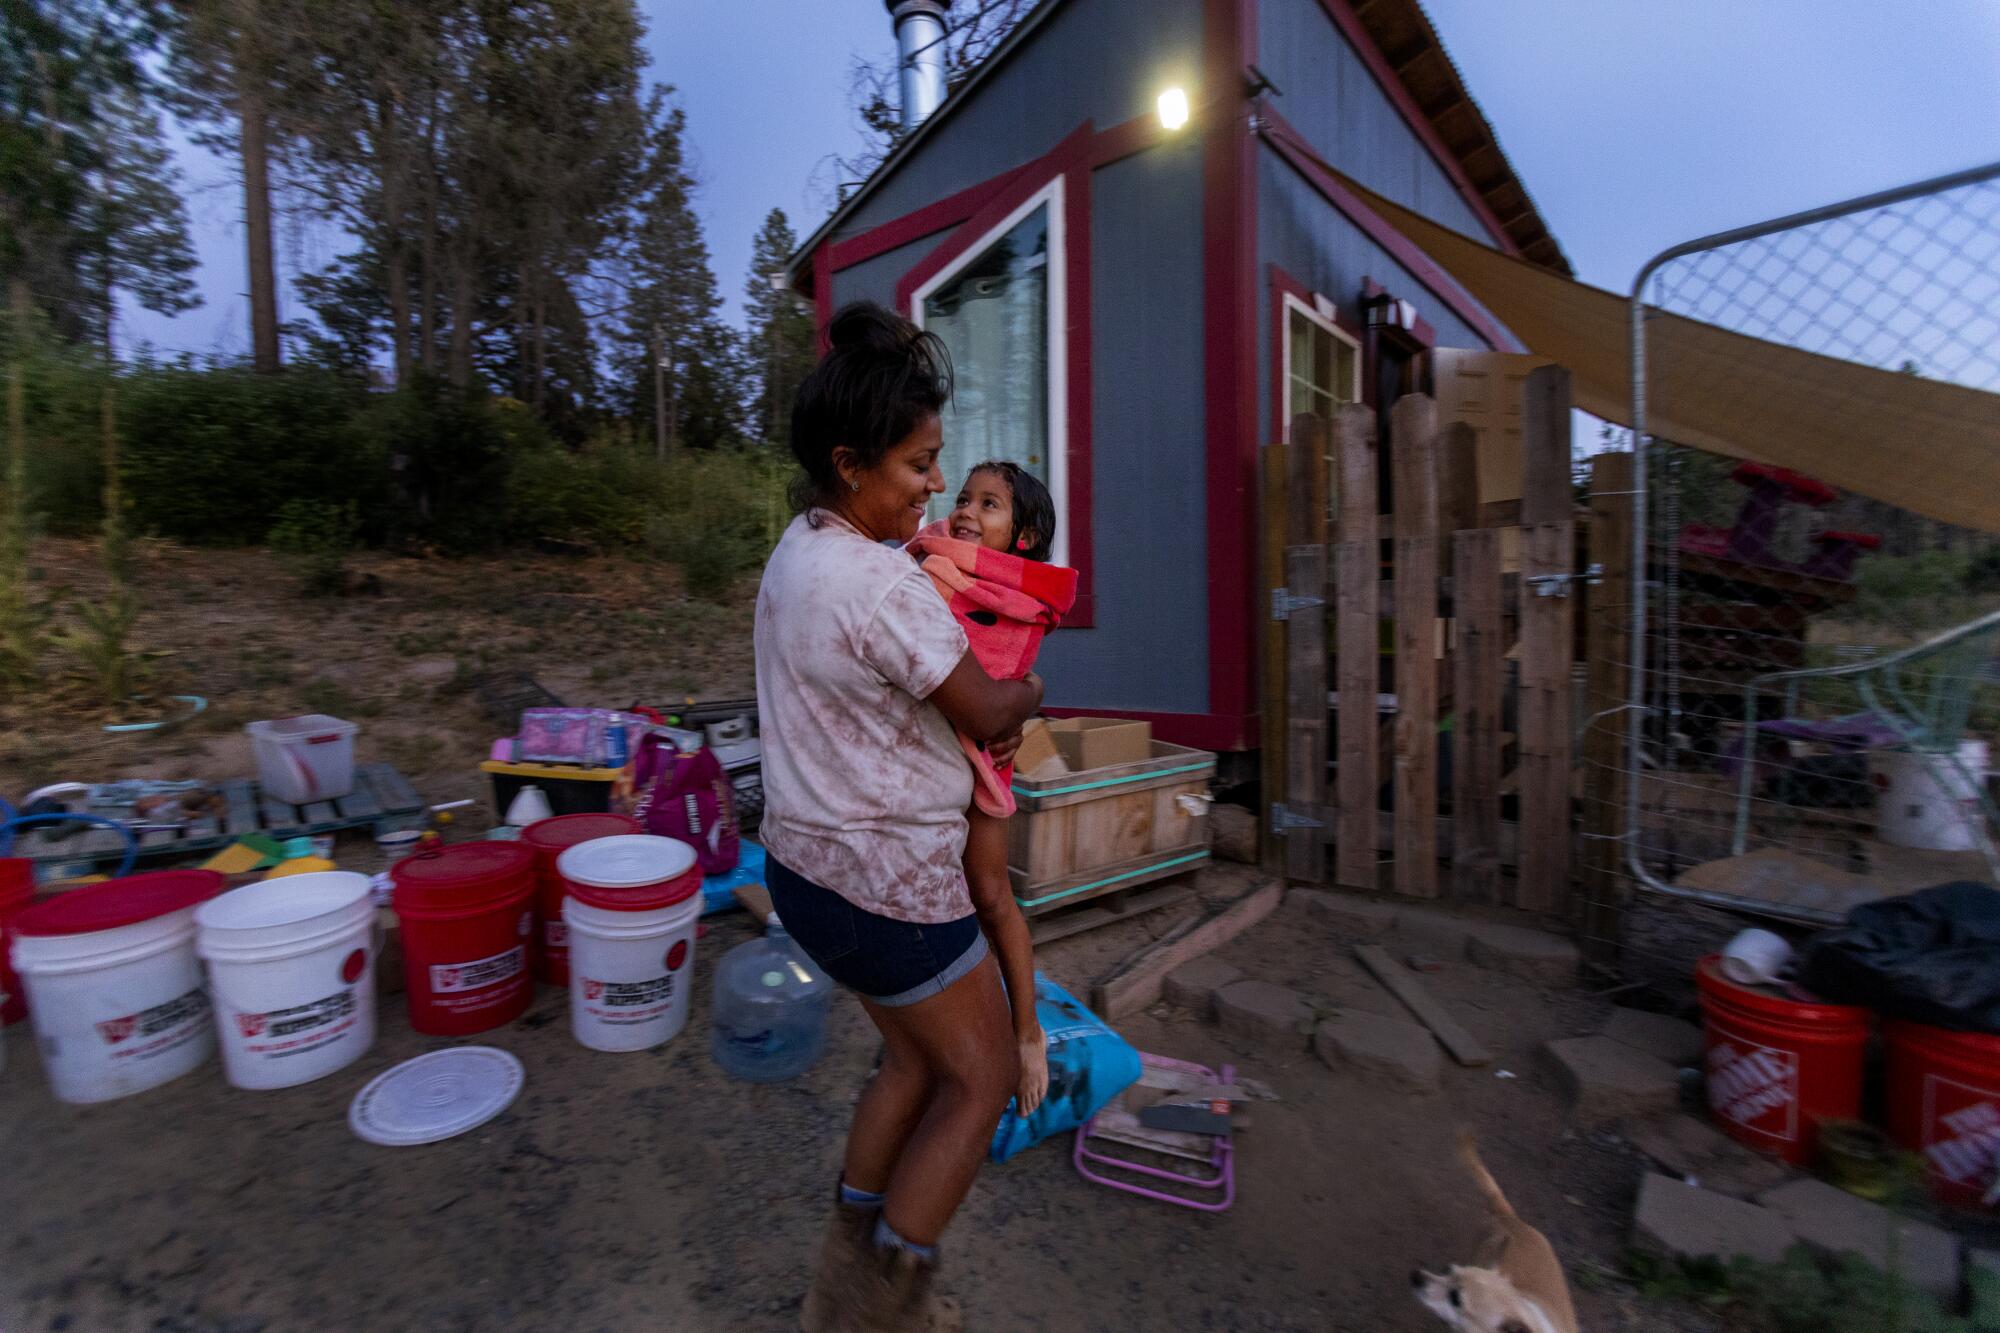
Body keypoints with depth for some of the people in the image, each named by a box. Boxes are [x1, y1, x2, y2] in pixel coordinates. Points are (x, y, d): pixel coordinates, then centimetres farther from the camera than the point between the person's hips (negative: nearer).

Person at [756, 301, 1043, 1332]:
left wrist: (987, 707, 6)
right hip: (886, 879, -9)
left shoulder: (796, 551, 5)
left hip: (809, 862, 9)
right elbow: (986, 713, -17)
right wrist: (1029, 692, 6)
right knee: (983, 1075, 14)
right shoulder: (881, 581, -26)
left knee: (915, 1056, 26)